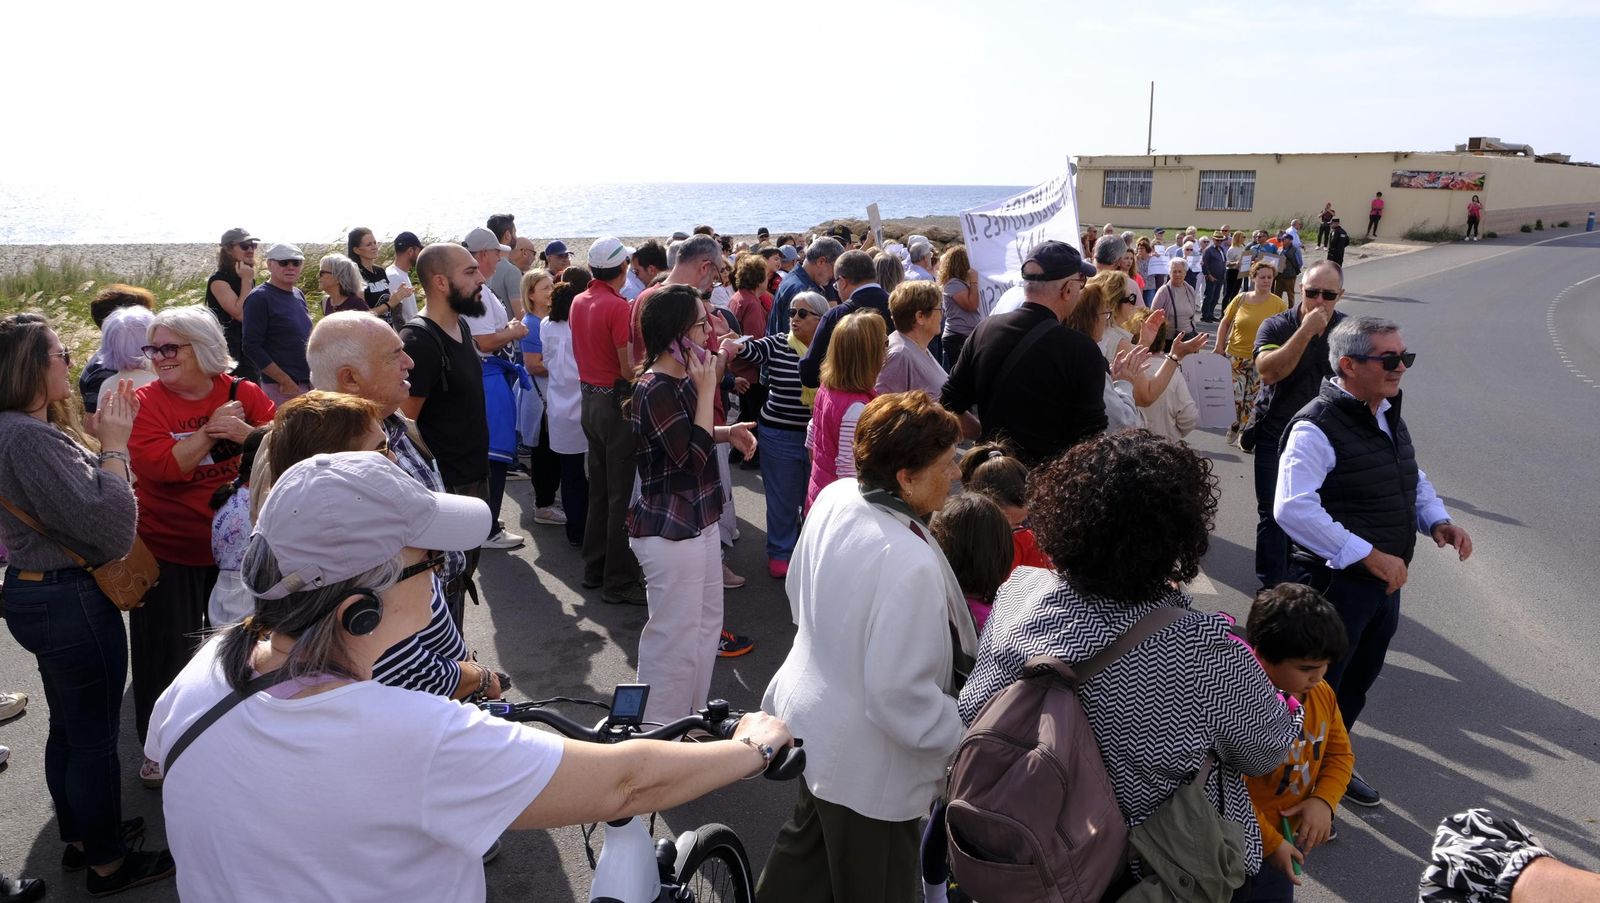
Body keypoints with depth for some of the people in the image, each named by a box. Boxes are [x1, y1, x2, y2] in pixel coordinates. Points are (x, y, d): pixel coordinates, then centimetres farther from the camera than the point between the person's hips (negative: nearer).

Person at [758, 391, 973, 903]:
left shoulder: (835, 498, -10)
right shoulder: (909, 564, -36)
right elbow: (901, 694, -31)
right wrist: (970, 743, -16)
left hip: (811, 714, 8)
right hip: (866, 763, -8)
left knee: (807, 846, 31)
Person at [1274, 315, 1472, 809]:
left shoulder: (1389, 416, 8)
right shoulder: (1317, 428, -22)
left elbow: (1412, 480, 22)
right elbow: (1293, 509, -31)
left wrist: (1437, 521, 2)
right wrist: (1368, 555, -29)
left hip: (1385, 580, 9)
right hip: (1334, 582, -9)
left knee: (1358, 682, 24)